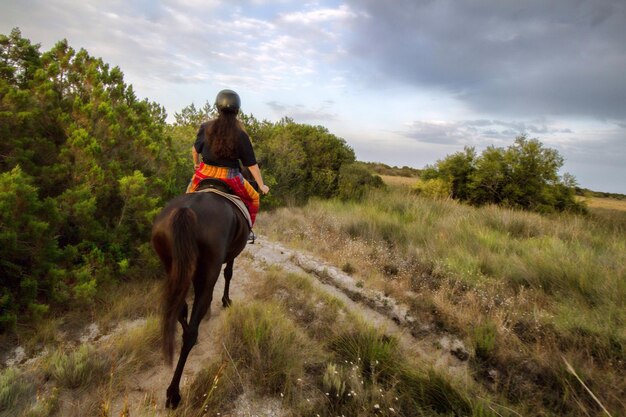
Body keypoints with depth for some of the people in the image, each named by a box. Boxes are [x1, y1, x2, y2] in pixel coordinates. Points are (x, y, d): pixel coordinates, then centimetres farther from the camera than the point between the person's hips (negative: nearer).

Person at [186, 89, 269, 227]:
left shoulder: (206, 128, -3)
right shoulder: (241, 135, -9)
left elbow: (195, 150, 10)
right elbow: (252, 164, -7)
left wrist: (196, 163, 32)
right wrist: (261, 185, 4)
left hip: (204, 173, 2)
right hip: (229, 177, -2)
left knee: (190, 196, 32)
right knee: (253, 198, 22)